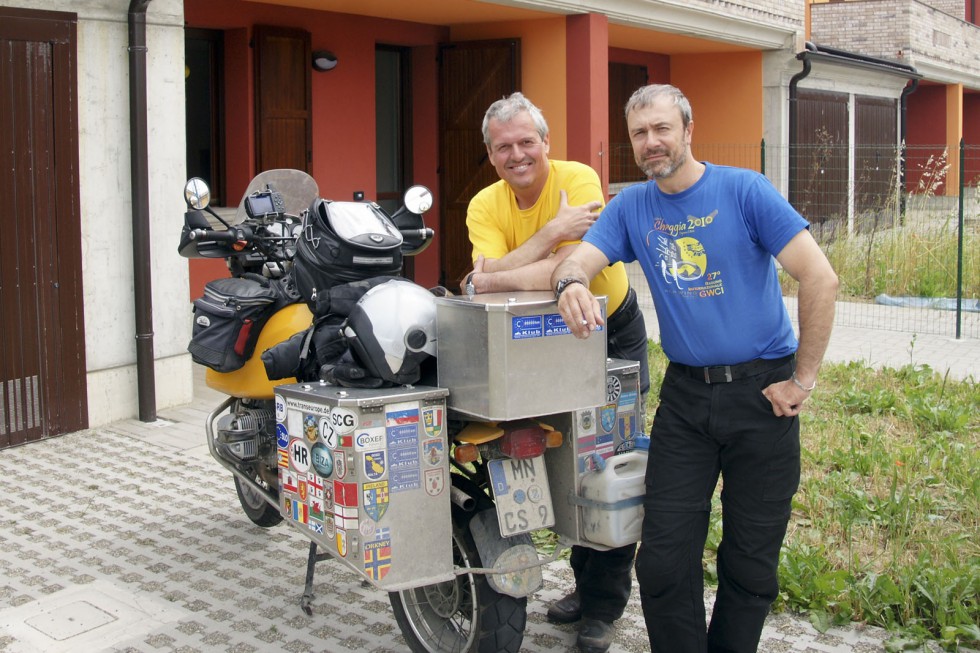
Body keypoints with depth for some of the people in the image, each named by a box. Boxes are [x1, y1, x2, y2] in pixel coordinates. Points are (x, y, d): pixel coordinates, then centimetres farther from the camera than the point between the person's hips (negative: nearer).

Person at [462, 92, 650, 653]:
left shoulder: (578, 181, -23)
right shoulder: (485, 206, -12)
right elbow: (489, 276, -29)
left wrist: (493, 280, -36)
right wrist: (550, 231, -37)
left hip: (613, 331, -4)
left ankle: (604, 606, 9)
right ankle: (584, 581, 30)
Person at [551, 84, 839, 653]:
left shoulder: (745, 190, -7)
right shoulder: (632, 206, 6)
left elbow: (821, 279, -11)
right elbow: (574, 262, -4)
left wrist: (803, 380, -11)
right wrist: (571, 284, -29)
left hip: (761, 392, -3)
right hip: (685, 397, 3)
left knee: (751, 563, 8)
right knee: (665, 562, 1)